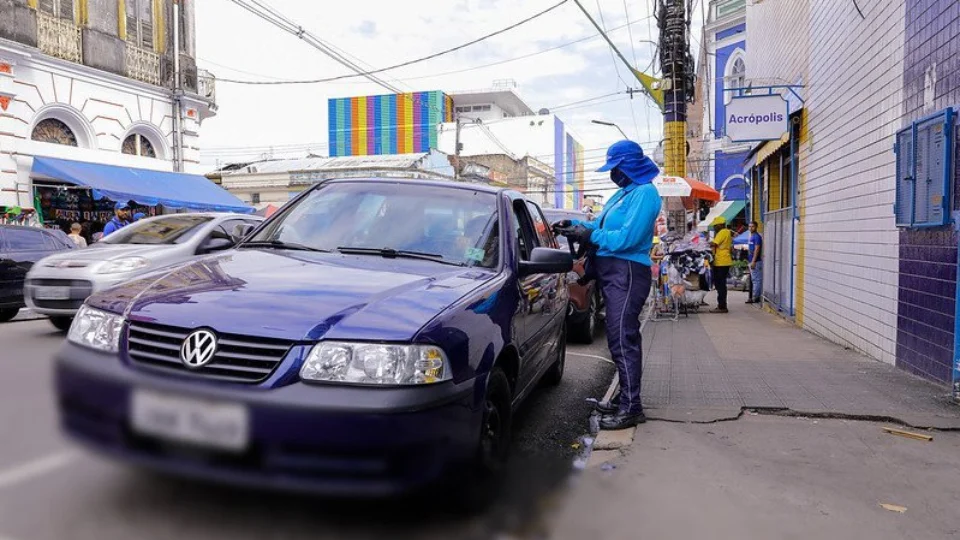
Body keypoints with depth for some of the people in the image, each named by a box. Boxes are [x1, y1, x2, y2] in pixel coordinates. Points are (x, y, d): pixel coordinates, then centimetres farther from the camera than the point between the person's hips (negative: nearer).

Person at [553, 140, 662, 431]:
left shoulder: (644, 193, -11)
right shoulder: (623, 193, 19)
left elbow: (628, 237, -20)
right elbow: (601, 225, 22)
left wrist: (589, 236, -16)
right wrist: (576, 224, 6)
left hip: (627, 273, -10)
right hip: (614, 272, 10)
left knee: (622, 339, -12)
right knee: (623, 337, 14)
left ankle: (631, 408, -8)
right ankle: (626, 399, 24)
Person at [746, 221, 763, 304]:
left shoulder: (757, 237, -10)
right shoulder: (750, 237, 18)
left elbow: (757, 249, -17)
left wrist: (753, 261, -21)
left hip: (755, 262, -10)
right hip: (751, 261, 10)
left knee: (756, 279, -7)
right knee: (753, 279, 12)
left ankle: (755, 297, -6)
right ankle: (753, 297, 16)